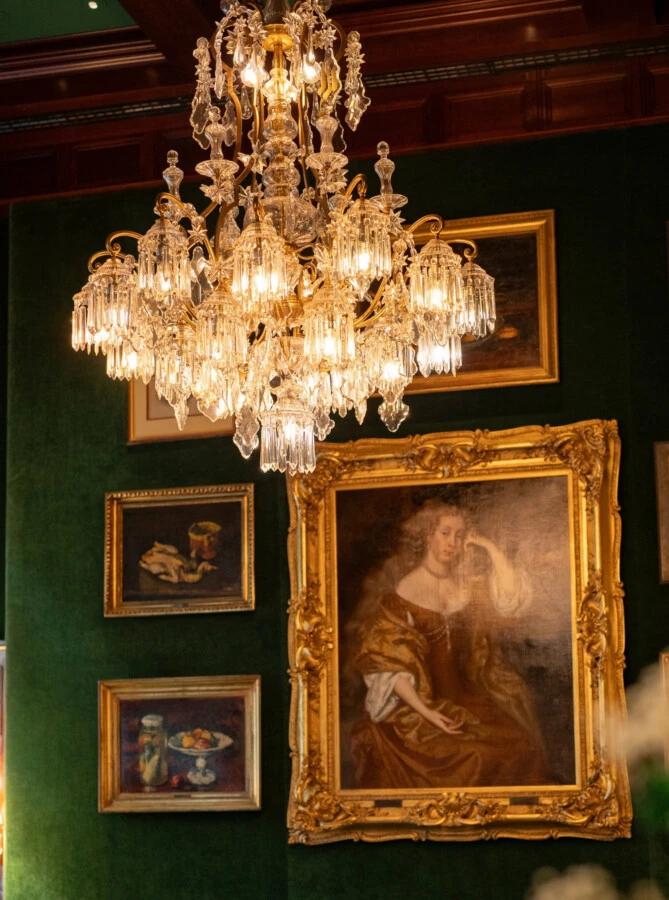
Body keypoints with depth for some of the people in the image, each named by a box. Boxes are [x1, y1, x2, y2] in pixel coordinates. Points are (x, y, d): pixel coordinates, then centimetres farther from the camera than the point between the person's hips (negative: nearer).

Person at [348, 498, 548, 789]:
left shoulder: (468, 582, 9)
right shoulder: (405, 590, -5)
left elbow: (513, 599, -5)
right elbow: (389, 666, -10)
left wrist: (490, 548, -3)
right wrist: (426, 713, -20)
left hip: (465, 696, 5)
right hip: (420, 699, -5)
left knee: (518, 744, -18)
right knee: (473, 756, -27)